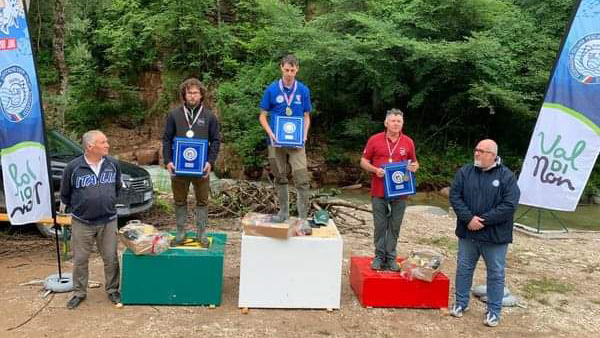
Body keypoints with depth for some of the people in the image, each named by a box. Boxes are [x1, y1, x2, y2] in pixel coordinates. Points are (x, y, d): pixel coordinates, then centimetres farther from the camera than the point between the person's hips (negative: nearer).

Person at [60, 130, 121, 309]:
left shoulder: (113, 164, -2)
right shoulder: (73, 167, -11)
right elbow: (65, 193, 5)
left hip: (108, 221, 2)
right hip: (82, 222, -2)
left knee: (111, 258, 7)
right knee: (80, 259, 9)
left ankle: (112, 290, 24)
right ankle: (79, 293, 25)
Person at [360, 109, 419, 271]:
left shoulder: (408, 142, 6)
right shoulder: (375, 140, 0)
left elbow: (414, 162, 17)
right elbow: (363, 161, 5)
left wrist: (414, 167, -7)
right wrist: (375, 170, -13)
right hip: (379, 191, -1)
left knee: (395, 227, 8)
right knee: (380, 226, 5)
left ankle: (390, 258, 18)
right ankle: (379, 257, 18)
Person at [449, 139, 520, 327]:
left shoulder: (506, 176, -7)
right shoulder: (465, 172, 1)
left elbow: (509, 205, -14)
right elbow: (454, 196, -4)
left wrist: (483, 220, -19)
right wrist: (469, 218, -17)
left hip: (495, 235, -3)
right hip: (468, 232, 3)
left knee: (496, 274, 7)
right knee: (463, 269, 13)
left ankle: (493, 311, 20)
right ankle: (461, 303, 29)